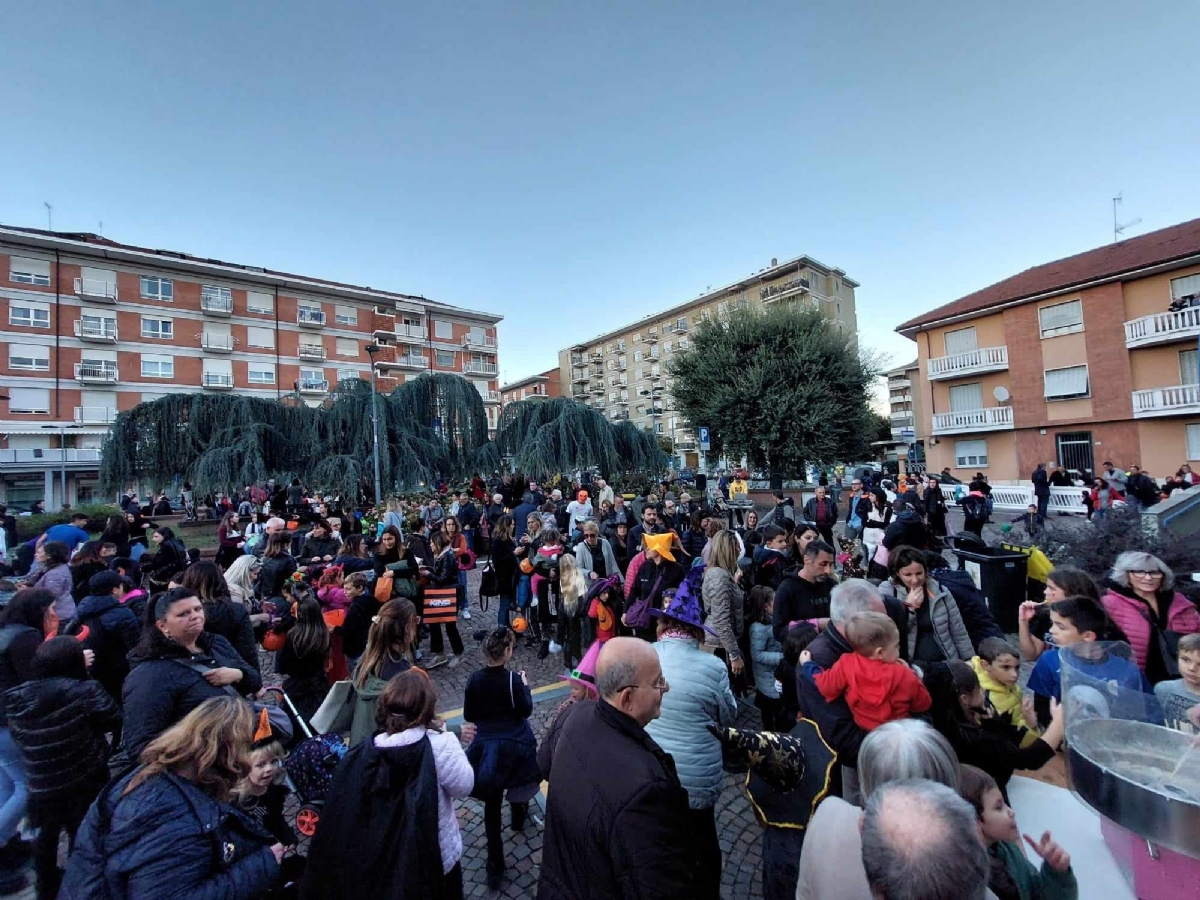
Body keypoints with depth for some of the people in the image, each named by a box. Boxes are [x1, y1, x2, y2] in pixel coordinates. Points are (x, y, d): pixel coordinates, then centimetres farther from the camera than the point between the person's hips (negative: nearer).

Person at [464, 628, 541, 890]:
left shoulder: (474, 679, -13)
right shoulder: (513, 679, -23)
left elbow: (468, 716, -2)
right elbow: (526, 711, -10)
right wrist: (525, 685, 2)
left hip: (485, 746, 2)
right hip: (514, 745, -1)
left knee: (492, 805, 15)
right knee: (515, 787, 30)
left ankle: (495, 866, 20)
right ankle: (518, 819, 55)